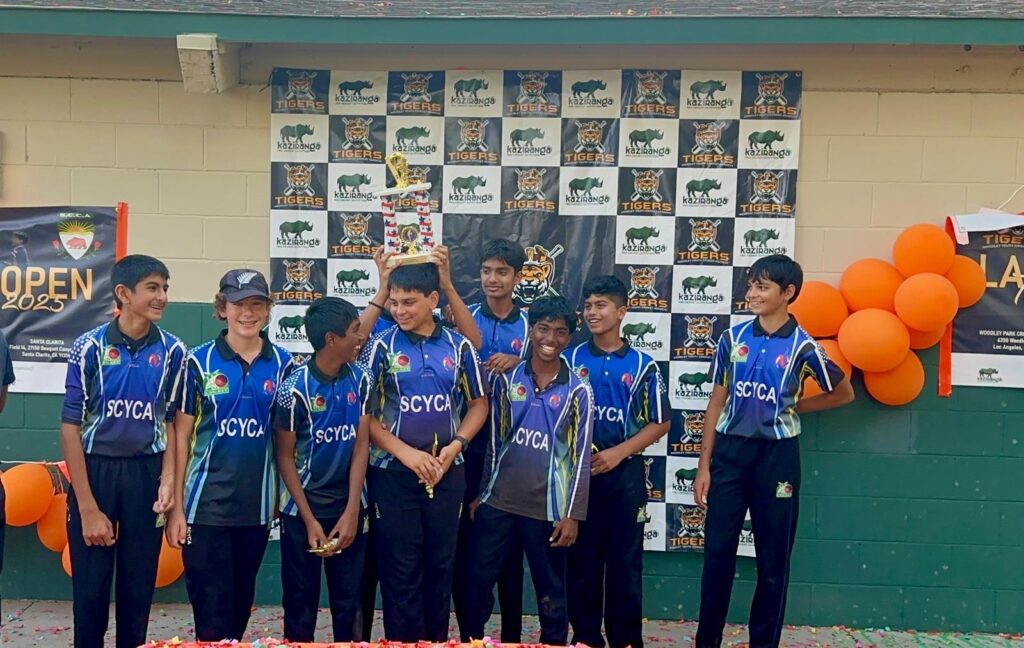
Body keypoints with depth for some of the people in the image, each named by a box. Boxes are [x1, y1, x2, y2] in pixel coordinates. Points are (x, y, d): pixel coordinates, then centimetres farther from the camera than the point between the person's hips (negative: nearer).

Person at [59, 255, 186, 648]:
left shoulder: (172, 351, -1)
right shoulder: (90, 347, -7)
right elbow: (71, 426, -6)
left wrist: (168, 479, -6)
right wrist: (87, 507, -9)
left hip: (146, 474, 2)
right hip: (95, 471, -1)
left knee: (138, 589, 9)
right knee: (90, 590, 6)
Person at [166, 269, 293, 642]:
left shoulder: (282, 363, 2)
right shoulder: (199, 361, -4)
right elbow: (181, 434, -1)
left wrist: (283, 497, 5)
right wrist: (176, 506, -4)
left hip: (257, 502, 3)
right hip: (206, 501, -2)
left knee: (241, 602, 15)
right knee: (211, 607, 1)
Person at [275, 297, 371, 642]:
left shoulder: (360, 379, -3)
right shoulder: (296, 388, -14)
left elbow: (361, 444, -3)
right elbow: (285, 457, -8)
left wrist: (351, 512, -9)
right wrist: (309, 520, -11)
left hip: (348, 507, 3)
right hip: (303, 509, -3)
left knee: (348, 599, 11)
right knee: (301, 600, 9)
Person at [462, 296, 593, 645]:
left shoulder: (578, 391, -4)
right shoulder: (507, 379, 2)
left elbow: (581, 457, -3)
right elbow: (495, 441, 9)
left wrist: (573, 514, -6)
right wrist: (481, 493, 9)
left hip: (548, 508, -2)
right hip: (499, 501, 2)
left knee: (551, 591, 10)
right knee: (477, 581, 9)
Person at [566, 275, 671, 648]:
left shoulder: (642, 365, 0)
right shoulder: (571, 360, 3)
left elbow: (660, 423, 0)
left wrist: (617, 452, -11)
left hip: (625, 472, -1)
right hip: (579, 471, 1)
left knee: (625, 560, 6)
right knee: (582, 558, 7)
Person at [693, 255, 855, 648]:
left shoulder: (802, 346, -6)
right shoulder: (733, 338, 2)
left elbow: (843, 394, 8)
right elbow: (717, 402, 5)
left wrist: (793, 408, 3)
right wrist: (704, 466, 2)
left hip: (776, 455, -2)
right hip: (730, 451, 2)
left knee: (772, 559, 8)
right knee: (717, 551, 4)